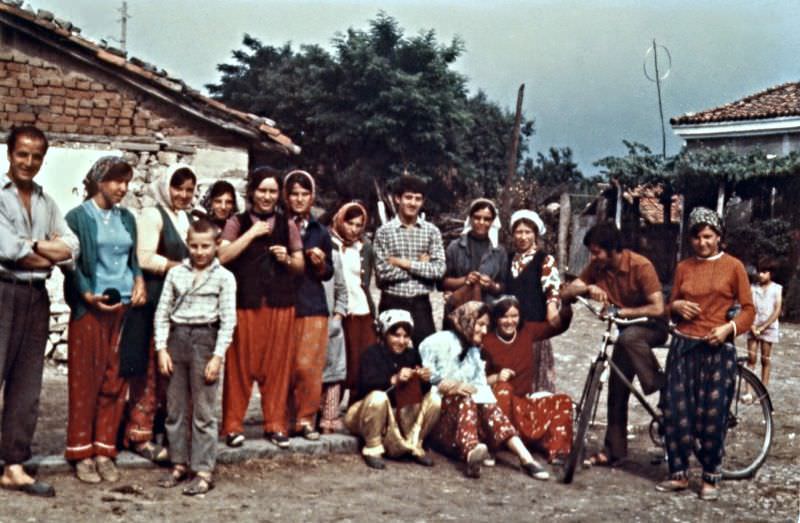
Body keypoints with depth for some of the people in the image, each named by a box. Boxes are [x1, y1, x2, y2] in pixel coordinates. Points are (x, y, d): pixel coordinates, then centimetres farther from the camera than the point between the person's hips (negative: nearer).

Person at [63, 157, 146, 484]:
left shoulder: (127, 218, 14)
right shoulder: (78, 217, 0)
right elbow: (71, 263, -4)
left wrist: (139, 281, 0)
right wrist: (89, 295, -15)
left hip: (125, 306, 4)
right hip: (90, 309, -4)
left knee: (115, 381, 5)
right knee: (85, 380, 0)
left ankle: (104, 450, 12)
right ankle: (82, 453, 8)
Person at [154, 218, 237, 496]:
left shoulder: (224, 277, 0)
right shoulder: (176, 273, 8)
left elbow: (228, 319, -4)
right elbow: (162, 312, 8)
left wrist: (218, 356, -10)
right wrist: (161, 348, 0)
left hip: (205, 339, -3)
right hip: (177, 338, 4)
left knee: (203, 411, -1)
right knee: (175, 408, 9)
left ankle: (204, 471, 4)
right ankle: (179, 464, 20)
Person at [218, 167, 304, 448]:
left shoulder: (288, 225, 12)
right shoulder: (237, 222, 5)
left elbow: (301, 266, 15)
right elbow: (223, 256, -9)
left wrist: (287, 258, -5)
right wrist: (252, 233, -11)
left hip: (280, 304, 2)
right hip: (244, 303, -2)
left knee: (277, 364, 5)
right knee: (240, 364, 0)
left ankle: (275, 424, 16)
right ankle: (233, 425, 9)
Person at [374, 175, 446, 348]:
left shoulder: (431, 231, 4)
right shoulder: (384, 231, -2)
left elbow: (439, 269, -5)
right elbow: (383, 272, -10)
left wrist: (405, 263, -10)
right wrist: (420, 266, -8)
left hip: (421, 304, 2)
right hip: (393, 303, -1)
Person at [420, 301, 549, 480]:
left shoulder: (475, 351, 22)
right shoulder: (440, 341, 1)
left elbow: (481, 388, 7)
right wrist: (451, 387, -18)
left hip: (468, 410, 5)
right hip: (438, 410, -5)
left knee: (488, 406, -24)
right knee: (465, 401, -33)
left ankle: (526, 458, -43)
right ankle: (472, 455, -63)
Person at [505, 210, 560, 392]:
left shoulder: (545, 260, -3)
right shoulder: (510, 259, 15)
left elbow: (552, 284, -18)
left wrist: (552, 305, -31)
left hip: (534, 324, -5)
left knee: (535, 370, -2)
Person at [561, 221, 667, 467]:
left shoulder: (640, 266, -24)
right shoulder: (596, 267, -8)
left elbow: (657, 308, -28)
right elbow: (567, 292, -13)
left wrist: (619, 311, -28)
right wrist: (588, 288, -33)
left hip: (652, 326, -6)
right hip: (627, 328, 6)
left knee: (628, 338, -40)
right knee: (617, 389, 4)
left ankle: (662, 392, -23)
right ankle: (613, 449, 12)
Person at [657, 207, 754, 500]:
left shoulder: (733, 266, 1)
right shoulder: (683, 268, 10)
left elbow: (748, 309, 0)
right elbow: (670, 308, 18)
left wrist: (729, 328, -17)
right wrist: (676, 306, -5)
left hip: (718, 349, -3)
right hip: (683, 347, 3)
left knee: (712, 415, -2)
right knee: (677, 411, 1)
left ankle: (711, 477, 12)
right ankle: (679, 474, 13)